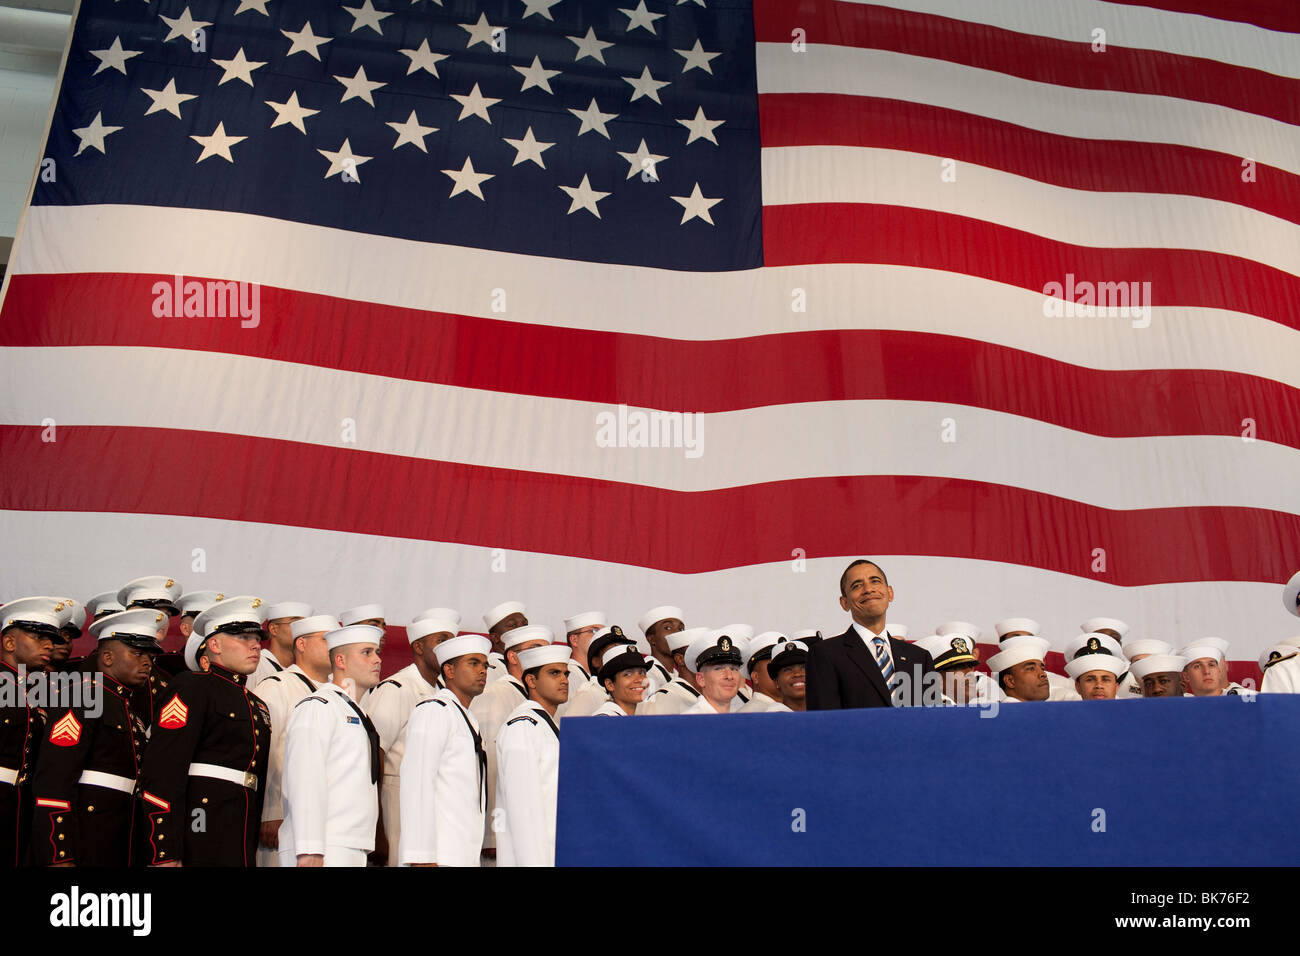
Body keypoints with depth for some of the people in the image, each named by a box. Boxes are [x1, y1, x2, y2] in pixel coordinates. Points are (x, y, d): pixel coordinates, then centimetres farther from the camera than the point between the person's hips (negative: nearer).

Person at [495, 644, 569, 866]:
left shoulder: (550, 727, 18)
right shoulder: (521, 726, -11)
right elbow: (522, 803, -17)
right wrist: (533, 862, -20)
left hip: (555, 854, 8)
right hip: (529, 855, -8)